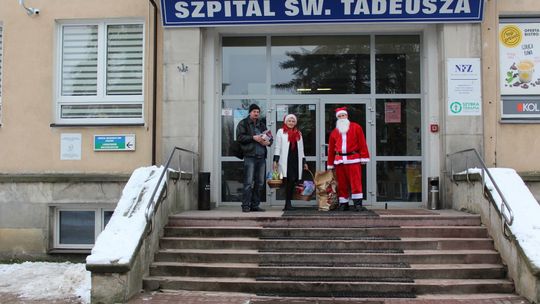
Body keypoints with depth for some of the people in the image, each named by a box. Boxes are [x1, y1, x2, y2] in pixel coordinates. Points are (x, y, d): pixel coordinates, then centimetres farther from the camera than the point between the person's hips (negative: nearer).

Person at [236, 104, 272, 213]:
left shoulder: (262, 124, 21)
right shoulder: (243, 123, 4)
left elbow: (270, 137, 23)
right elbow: (239, 137, -8)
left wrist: (268, 142, 0)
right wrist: (253, 138, -16)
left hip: (261, 157, 6)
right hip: (250, 156, -6)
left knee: (260, 183, 7)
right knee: (248, 182, -10)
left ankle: (255, 205, 14)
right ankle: (246, 205, -5)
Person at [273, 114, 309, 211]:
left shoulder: (298, 133, 21)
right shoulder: (281, 132, 9)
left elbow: (301, 149, 24)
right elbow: (277, 147, 3)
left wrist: (304, 162, 20)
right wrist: (275, 160, -5)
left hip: (296, 161, 4)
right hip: (285, 161, -4)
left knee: (292, 182, 0)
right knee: (289, 181, -13)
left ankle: (288, 204, 8)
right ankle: (288, 203, -9)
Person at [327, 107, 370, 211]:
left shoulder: (356, 128, 7)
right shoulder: (334, 132, 15)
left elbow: (362, 143, 1)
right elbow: (331, 149, 15)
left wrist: (364, 157, -6)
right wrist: (330, 164, 11)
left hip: (353, 159, -3)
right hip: (339, 161, 3)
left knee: (356, 183, -8)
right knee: (341, 184, 4)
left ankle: (358, 204, -7)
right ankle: (343, 204, 12)